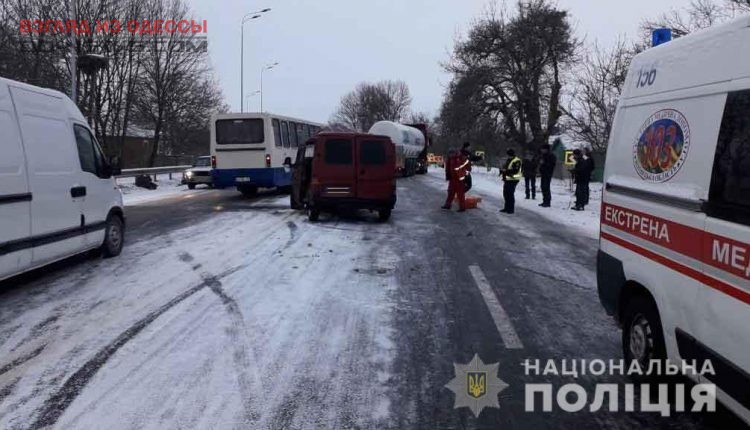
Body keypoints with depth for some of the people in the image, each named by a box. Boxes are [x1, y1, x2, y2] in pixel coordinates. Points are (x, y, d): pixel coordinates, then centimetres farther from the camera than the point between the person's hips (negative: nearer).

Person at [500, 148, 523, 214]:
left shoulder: (517, 161, -12)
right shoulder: (508, 160, 18)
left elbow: (515, 171, -21)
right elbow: (505, 167, 25)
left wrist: (506, 171, -25)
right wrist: (502, 171, 2)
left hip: (513, 180, -10)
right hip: (507, 179, 10)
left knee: (510, 194, -9)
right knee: (506, 194, 13)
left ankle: (511, 209, -3)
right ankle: (507, 208, 24)